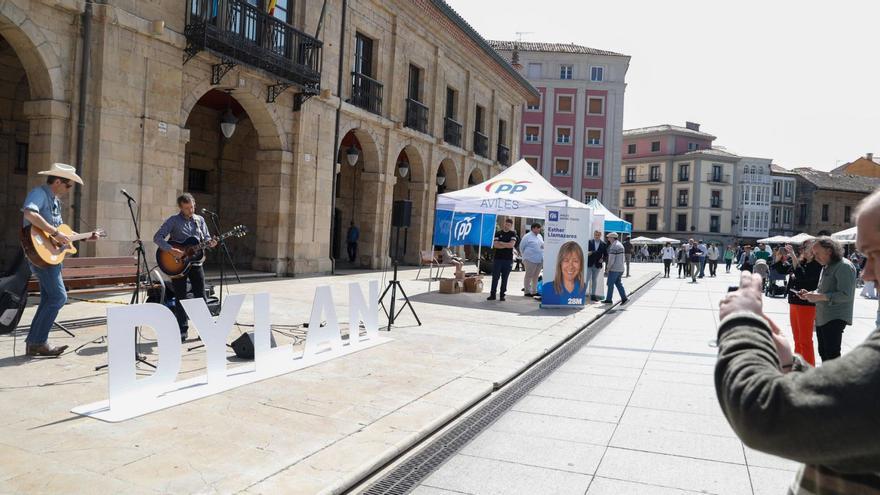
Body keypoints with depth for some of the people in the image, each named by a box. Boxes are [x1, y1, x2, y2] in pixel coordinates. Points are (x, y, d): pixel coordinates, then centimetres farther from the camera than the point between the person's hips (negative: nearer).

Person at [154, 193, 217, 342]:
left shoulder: (200, 220, 9)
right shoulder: (173, 220, -4)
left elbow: (206, 238, 12)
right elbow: (157, 237, -11)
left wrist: (210, 243, -11)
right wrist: (171, 250, -23)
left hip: (196, 263, 3)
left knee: (201, 297, 3)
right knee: (181, 299, 3)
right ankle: (183, 331, 10)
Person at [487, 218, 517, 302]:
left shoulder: (513, 234, 6)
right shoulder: (498, 233, 7)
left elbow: (512, 244, -10)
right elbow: (495, 245, -6)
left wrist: (501, 243, -6)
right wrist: (507, 245, -8)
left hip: (508, 259, 0)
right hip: (498, 258, 0)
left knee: (505, 278, 3)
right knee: (495, 277, 0)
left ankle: (502, 295, 9)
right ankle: (492, 295, 5)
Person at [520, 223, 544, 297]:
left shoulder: (540, 236, 16)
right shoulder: (527, 236, -6)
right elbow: (522, 247, -2)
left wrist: (543, 246, 7)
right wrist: (526, 255, 1)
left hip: (540, 260, 7)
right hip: (531, 260, -7)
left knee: (536, 276, 12)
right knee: (529, 276, -2)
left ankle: (534, 291, 20)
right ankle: (527, 291, 6)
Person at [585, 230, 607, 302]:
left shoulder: (603, 244, 4)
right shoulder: (589, 242, 0)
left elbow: (606, 255, 8)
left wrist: (602, 259, -9)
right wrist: (587, 253, -21)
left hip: (597, 265, 2)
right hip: (589, 264, -2)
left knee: (594, 280, 11)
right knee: (586, 279, -5)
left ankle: (593, 295, 17)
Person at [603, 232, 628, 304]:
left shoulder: (613, 246, -16)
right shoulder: (620, 245, 15)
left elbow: (611, 259, -19)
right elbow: (623, 257, 19)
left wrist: (608, 268, -11)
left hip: (614, 268, -9)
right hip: (621, 268, 9)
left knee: (610, 284, 0)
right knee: (618, 283, 12)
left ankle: (608, 300, 5)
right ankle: (624, 298, 3)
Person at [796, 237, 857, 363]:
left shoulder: (844, 266, -13)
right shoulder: (827, 266, 16)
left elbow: (846, 295, -21)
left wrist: (819, 297, -23)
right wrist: (810, 294, 8)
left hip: (835, 318, -9)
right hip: (822, 318, 9)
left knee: (832, 355, -10)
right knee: (823, 353, 15)